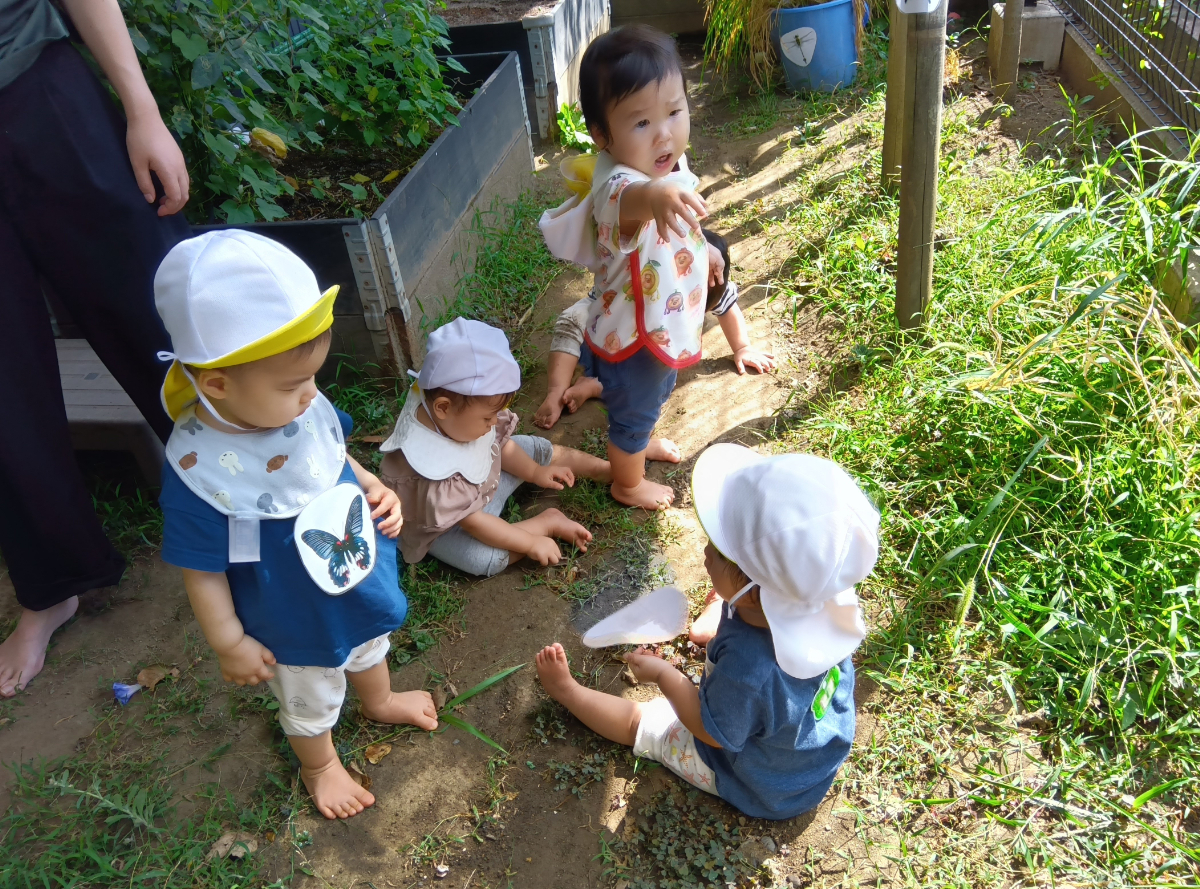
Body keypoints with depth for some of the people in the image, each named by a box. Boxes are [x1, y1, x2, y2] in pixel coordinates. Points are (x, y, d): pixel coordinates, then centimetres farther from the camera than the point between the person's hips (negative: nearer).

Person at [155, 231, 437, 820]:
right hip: (295, 628, -5)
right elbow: (202, 571, -23)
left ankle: (379, 702, 69)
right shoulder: (199, 470, -37)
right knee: (311, 703, 25)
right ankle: (320, 766, 58)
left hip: (361, 583, 6)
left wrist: (376, 490, -14)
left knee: (370, 648, 36)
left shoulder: (305, 408, -21)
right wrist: (231, 645, -13)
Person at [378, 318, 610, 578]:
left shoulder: (463, 413, -21)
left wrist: (536, 472, 3)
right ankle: (549, 521, -17)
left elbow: (501, 443, 1)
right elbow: (473, 522, -33)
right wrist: (531, 543, -27)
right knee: (481, 557, -33)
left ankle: (603, 468, 13)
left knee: (532, 447, 2)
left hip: (485, 485, 8)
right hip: (446, 527, -7)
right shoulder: (431, 472, -42)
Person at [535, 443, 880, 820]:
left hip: (759, 786, -6)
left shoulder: (750, 670, -46)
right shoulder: (825, 609, -27)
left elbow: (710, 730, -24)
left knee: (638, 722, 12)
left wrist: (662, 673, -15)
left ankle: (566, 689, 37)